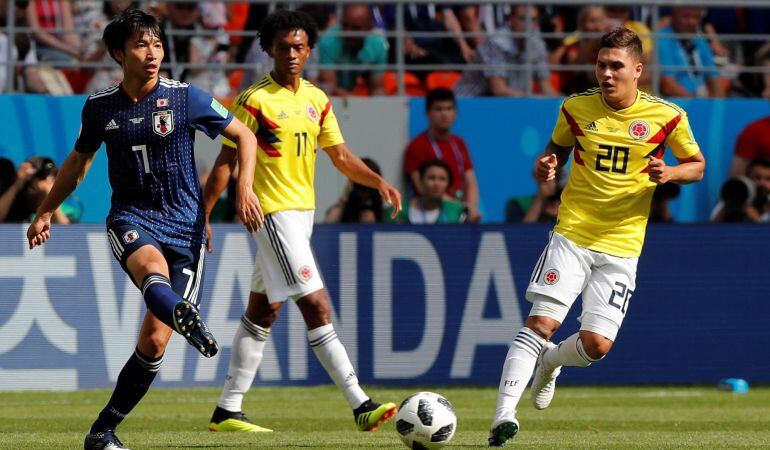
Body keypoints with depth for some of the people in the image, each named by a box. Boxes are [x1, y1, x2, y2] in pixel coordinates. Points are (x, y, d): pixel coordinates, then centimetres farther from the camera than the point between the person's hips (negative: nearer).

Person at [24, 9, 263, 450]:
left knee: (155, 340, -6)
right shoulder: (100, 107, 5)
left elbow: (245, 137, 7)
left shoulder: (186, 98, -2)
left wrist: (245, 188, -8)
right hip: (130, 219, 0)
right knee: (153, 268, -38)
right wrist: (46, 212, 26)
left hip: (184, 224, 0)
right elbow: (79, 160, 24)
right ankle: (186, 317, -72)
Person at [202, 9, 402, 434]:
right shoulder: (255, 100, -11)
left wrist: (378, 181, -1)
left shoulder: (317, 100, 10)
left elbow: (340, 155, 15)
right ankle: (360, 406, -17)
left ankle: (227, 411, 19)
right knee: (316, 307, -14)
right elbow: (226, 161, -10)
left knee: (263, 311, 12)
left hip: (301, 211, 8)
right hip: (273, 210, -8)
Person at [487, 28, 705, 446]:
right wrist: (546, 168, -5)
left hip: (621, 246, 0)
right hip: (572, 235, 0)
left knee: (597, 344, -5)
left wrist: (668, 174, -13)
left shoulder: (666, 117, -3)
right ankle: (504, 414, -19)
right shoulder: (576, 108, 1)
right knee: (542, 322, -17)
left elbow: (696, 165, 10)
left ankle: (550, 363, 30)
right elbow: (557, 150, 18)